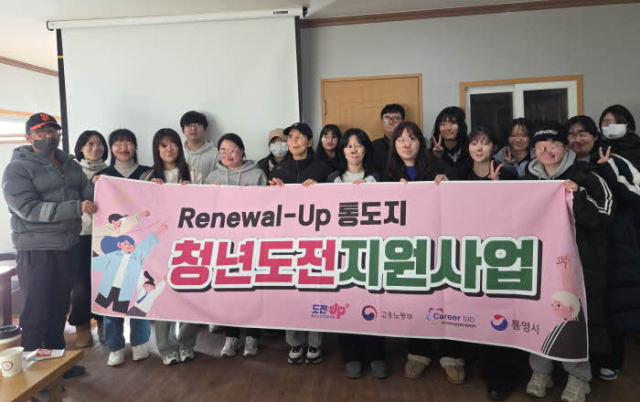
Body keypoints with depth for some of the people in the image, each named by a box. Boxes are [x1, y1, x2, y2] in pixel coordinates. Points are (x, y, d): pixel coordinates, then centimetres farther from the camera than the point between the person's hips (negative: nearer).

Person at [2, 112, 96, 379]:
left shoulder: (70, 164, 12)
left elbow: (88, 191, 4)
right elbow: (29, 209, -20)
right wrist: (75, 208, -27)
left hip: (69, 247, 6)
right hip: (37, 250, -6)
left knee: (60, 307, 17)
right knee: (37, 312, 3)